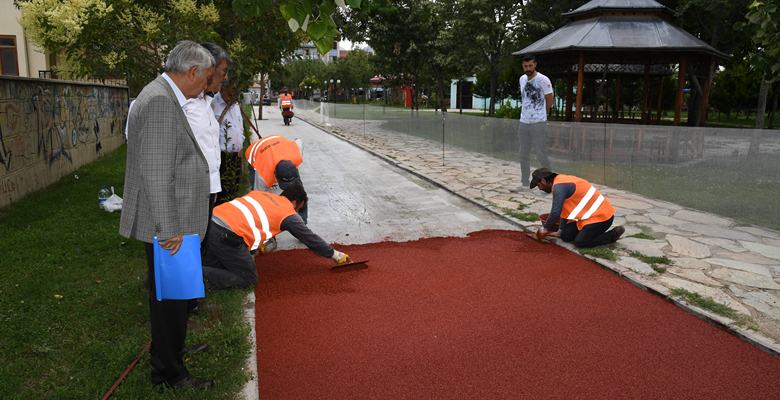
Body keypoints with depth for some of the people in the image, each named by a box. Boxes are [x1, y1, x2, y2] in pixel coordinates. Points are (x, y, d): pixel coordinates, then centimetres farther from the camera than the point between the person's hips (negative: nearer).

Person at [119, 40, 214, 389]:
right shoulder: (160, 101, -21)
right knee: (169, 296, 4)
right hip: (167, 227, -10)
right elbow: (156, 173, -25)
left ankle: (172, 348, 42)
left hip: (173, 222, 10)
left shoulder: (166, 97, 12)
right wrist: (170, 229, -21)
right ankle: (169, 372, 21)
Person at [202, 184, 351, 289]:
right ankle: (200, 275, -11)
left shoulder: (259, 193, 23)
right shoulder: (289, 214, 6)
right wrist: (334, 254, 27)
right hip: (226, 236, -8)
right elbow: (311, 239, 14)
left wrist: (257, 242, 47)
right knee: (248, 279, 5)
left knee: (216, 266, 28)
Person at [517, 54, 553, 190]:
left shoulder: (543, 80, -10)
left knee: (541, 154, -4)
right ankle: (524, 182, 18)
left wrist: (540, 113, 11)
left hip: (539, 123, -6)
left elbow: (549, 101, -2)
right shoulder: (522, 79, 9)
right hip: (523, 122, 6)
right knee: (523, 154, 9)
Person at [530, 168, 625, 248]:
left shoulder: (559, 187, -21)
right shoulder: (562, 181, 10)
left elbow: (555, 213, -25)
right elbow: (563, 209, 17)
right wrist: (561, 229, 20)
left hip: (601, 216, -9)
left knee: (579, 242, -10)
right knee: (566, 236, 6)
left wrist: (545, 229, -8)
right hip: (591, 214, 9)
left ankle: (613, 235, 2)